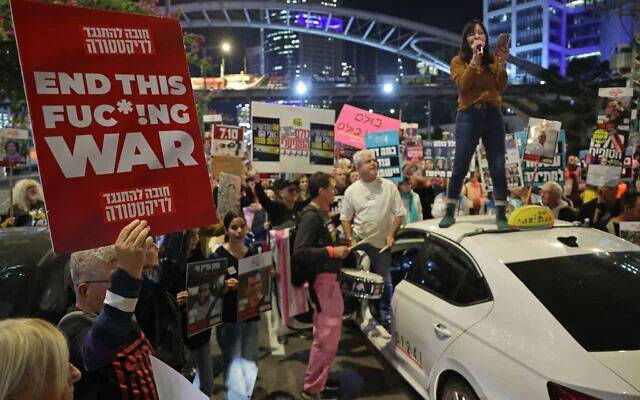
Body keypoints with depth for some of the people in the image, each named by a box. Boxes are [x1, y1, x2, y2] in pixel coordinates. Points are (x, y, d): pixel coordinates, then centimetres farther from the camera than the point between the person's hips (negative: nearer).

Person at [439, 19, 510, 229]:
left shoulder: (493, 59, 12)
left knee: (498, 167, -1)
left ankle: (501, 214, 6)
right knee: (460, 167, -1)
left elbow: (501, 87, -1)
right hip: (468, 116, -2)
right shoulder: (458, 61, 6)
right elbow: (463, 85, -11)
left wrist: (502, 63, -14)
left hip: (493, 116, 3)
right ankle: (450, 212, 10)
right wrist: (475, 58, -15)